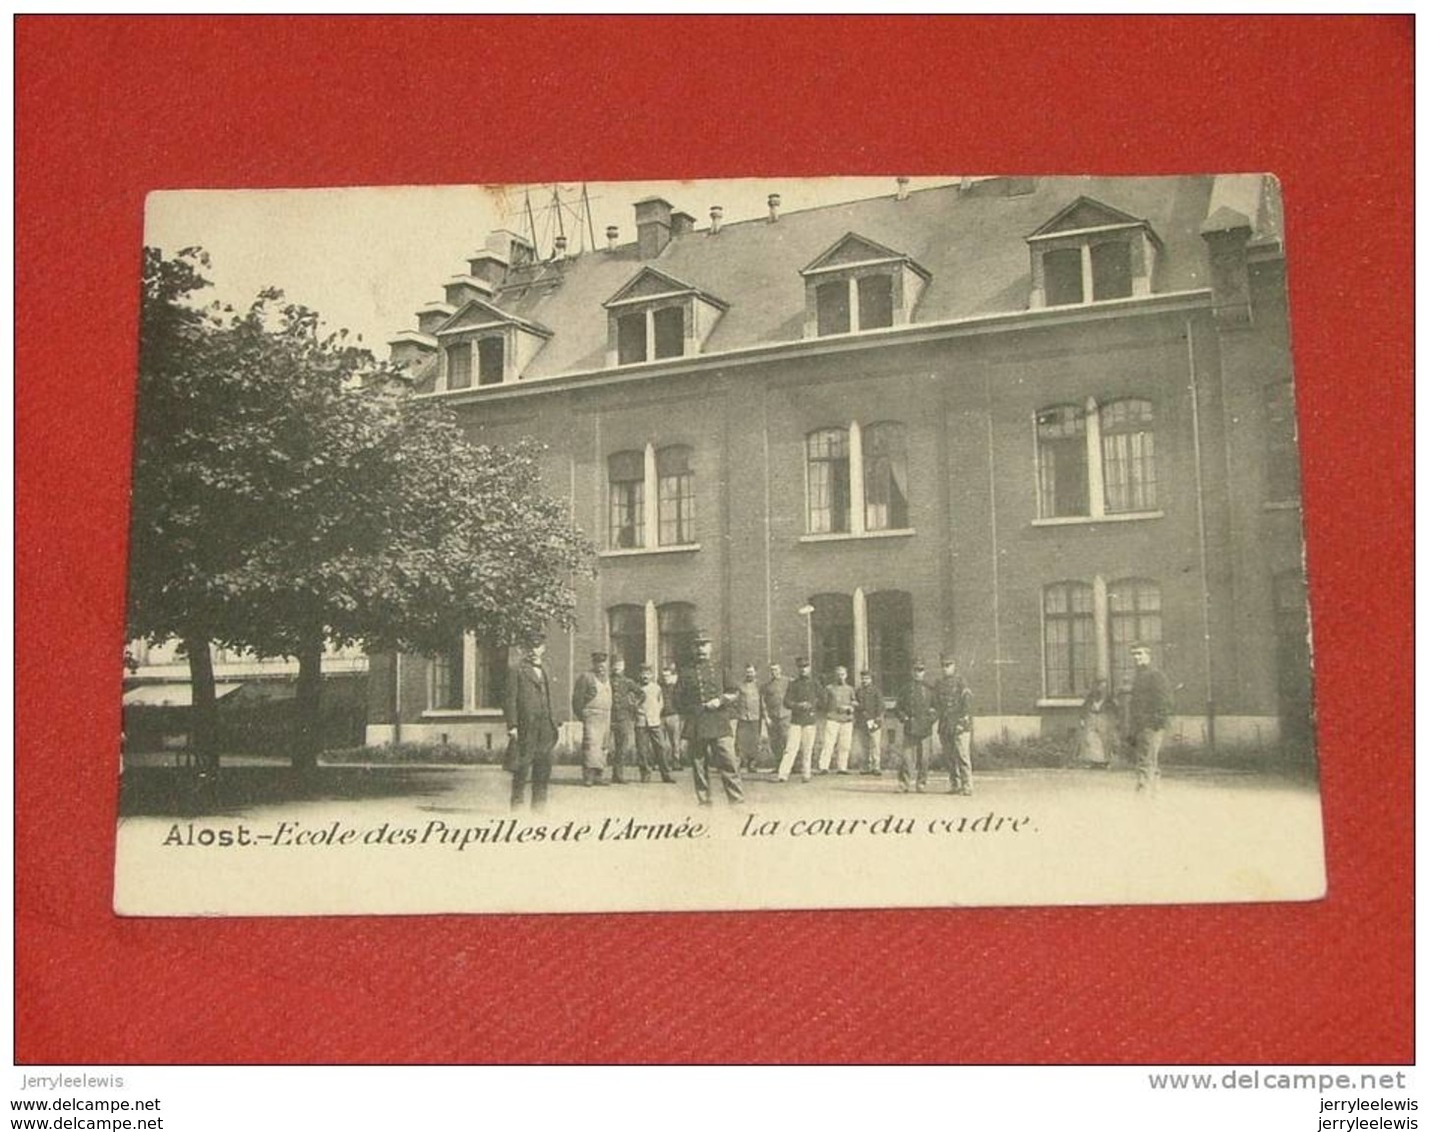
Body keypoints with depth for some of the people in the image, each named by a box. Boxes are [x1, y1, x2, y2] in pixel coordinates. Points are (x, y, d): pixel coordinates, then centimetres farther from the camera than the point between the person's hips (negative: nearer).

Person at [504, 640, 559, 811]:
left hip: (544, 725, 6)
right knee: (522, 766, -3)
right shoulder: (519, 671, -2)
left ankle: (539, 803, 15)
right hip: (525, 725, -6)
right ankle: (517, 802, 4)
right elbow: (511, 699, -6)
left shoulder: (544, 672, 18)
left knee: (543, 765, 7)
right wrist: (512, 725, -12)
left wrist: (553, 723, 16)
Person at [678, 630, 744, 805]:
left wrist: (720, 700, -6)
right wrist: (695, 709, -2)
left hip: (720, 725, 0)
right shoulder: (686, 674, 10)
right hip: (696, 725, 1)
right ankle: (704, 800, 10)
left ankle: (737, 798, -5)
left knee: (729, 762, -7)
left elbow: (733, 693, 11)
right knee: (699, 766, 2)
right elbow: (679, 702, 12)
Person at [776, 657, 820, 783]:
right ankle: (783, 774, -12)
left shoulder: (815, 683, 9)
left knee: (807, 749, 1)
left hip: (810, 720, 1)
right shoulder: (793, 684, 7)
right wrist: (798, 705, -14)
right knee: (791, 747, -9)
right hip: (795, 720, -1)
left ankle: (805, 774, 11)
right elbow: (786, 702, 2)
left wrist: (811, 706, -5)